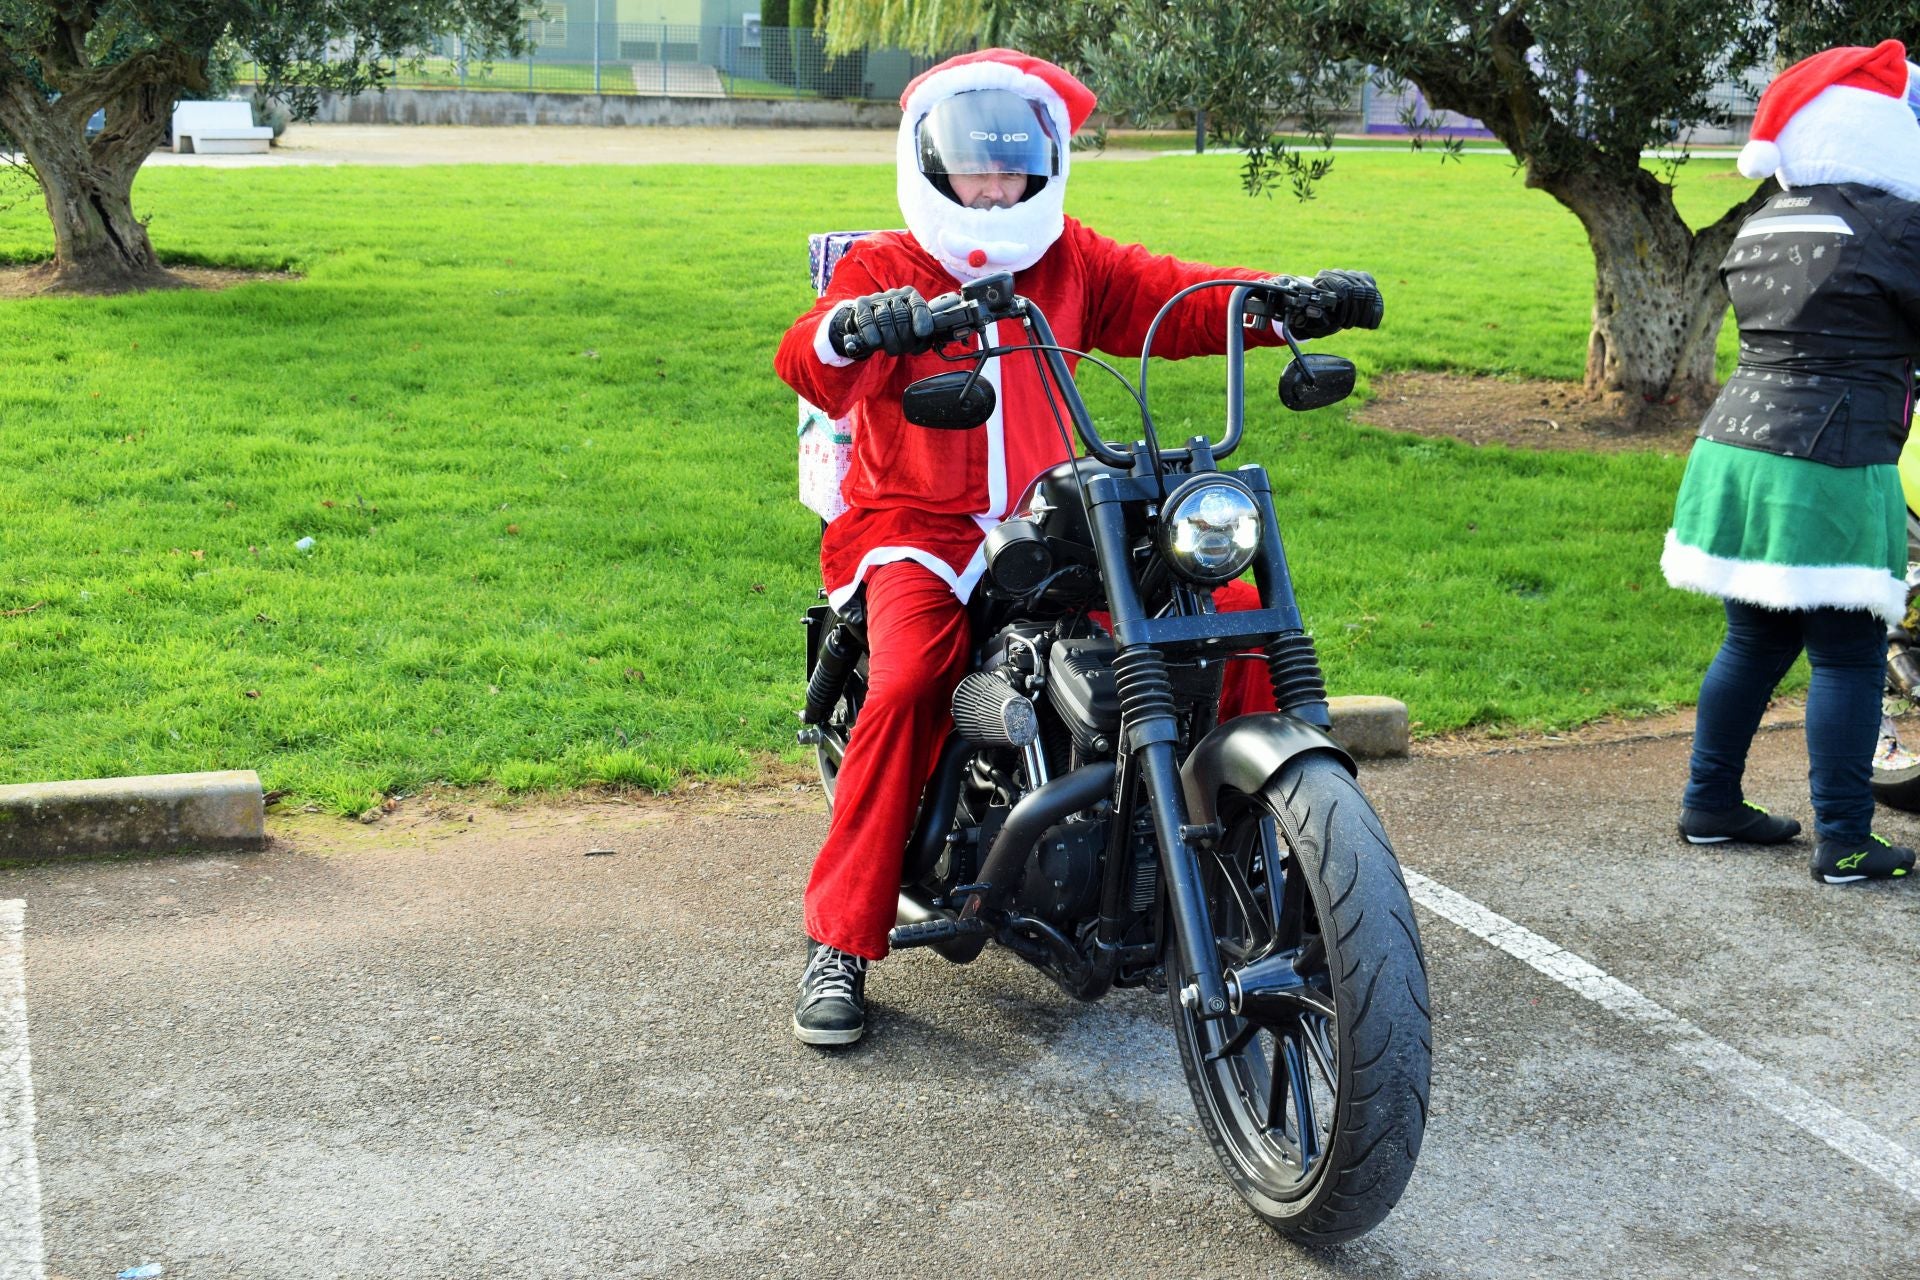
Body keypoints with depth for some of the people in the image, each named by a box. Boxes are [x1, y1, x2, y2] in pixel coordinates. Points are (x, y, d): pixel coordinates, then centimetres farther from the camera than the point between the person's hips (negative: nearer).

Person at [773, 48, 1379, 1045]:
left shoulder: (1072, 264, 14)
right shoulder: (886, 269, 1)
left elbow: (1176, 300, 2)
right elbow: (806, 364, -17)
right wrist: (853, 327, -41)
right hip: (919, 526, -4)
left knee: (1235, 606, -10)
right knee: (909, 684, -32)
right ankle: (839, 943, -21)